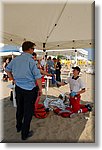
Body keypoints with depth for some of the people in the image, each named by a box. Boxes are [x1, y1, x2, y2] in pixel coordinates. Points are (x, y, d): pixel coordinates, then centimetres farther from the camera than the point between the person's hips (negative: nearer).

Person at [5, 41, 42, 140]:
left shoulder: (15, 59, 2)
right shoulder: (31, 60, -18)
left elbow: (7, 70, 16)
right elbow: (38, 77, -18)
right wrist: (40, 89, -6)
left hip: (18, 88, 7)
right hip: (29, 89, -6)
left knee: (19, 108, 24)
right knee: (28, 111, 9)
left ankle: (19, 127, 46)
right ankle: (25, 134, 25)